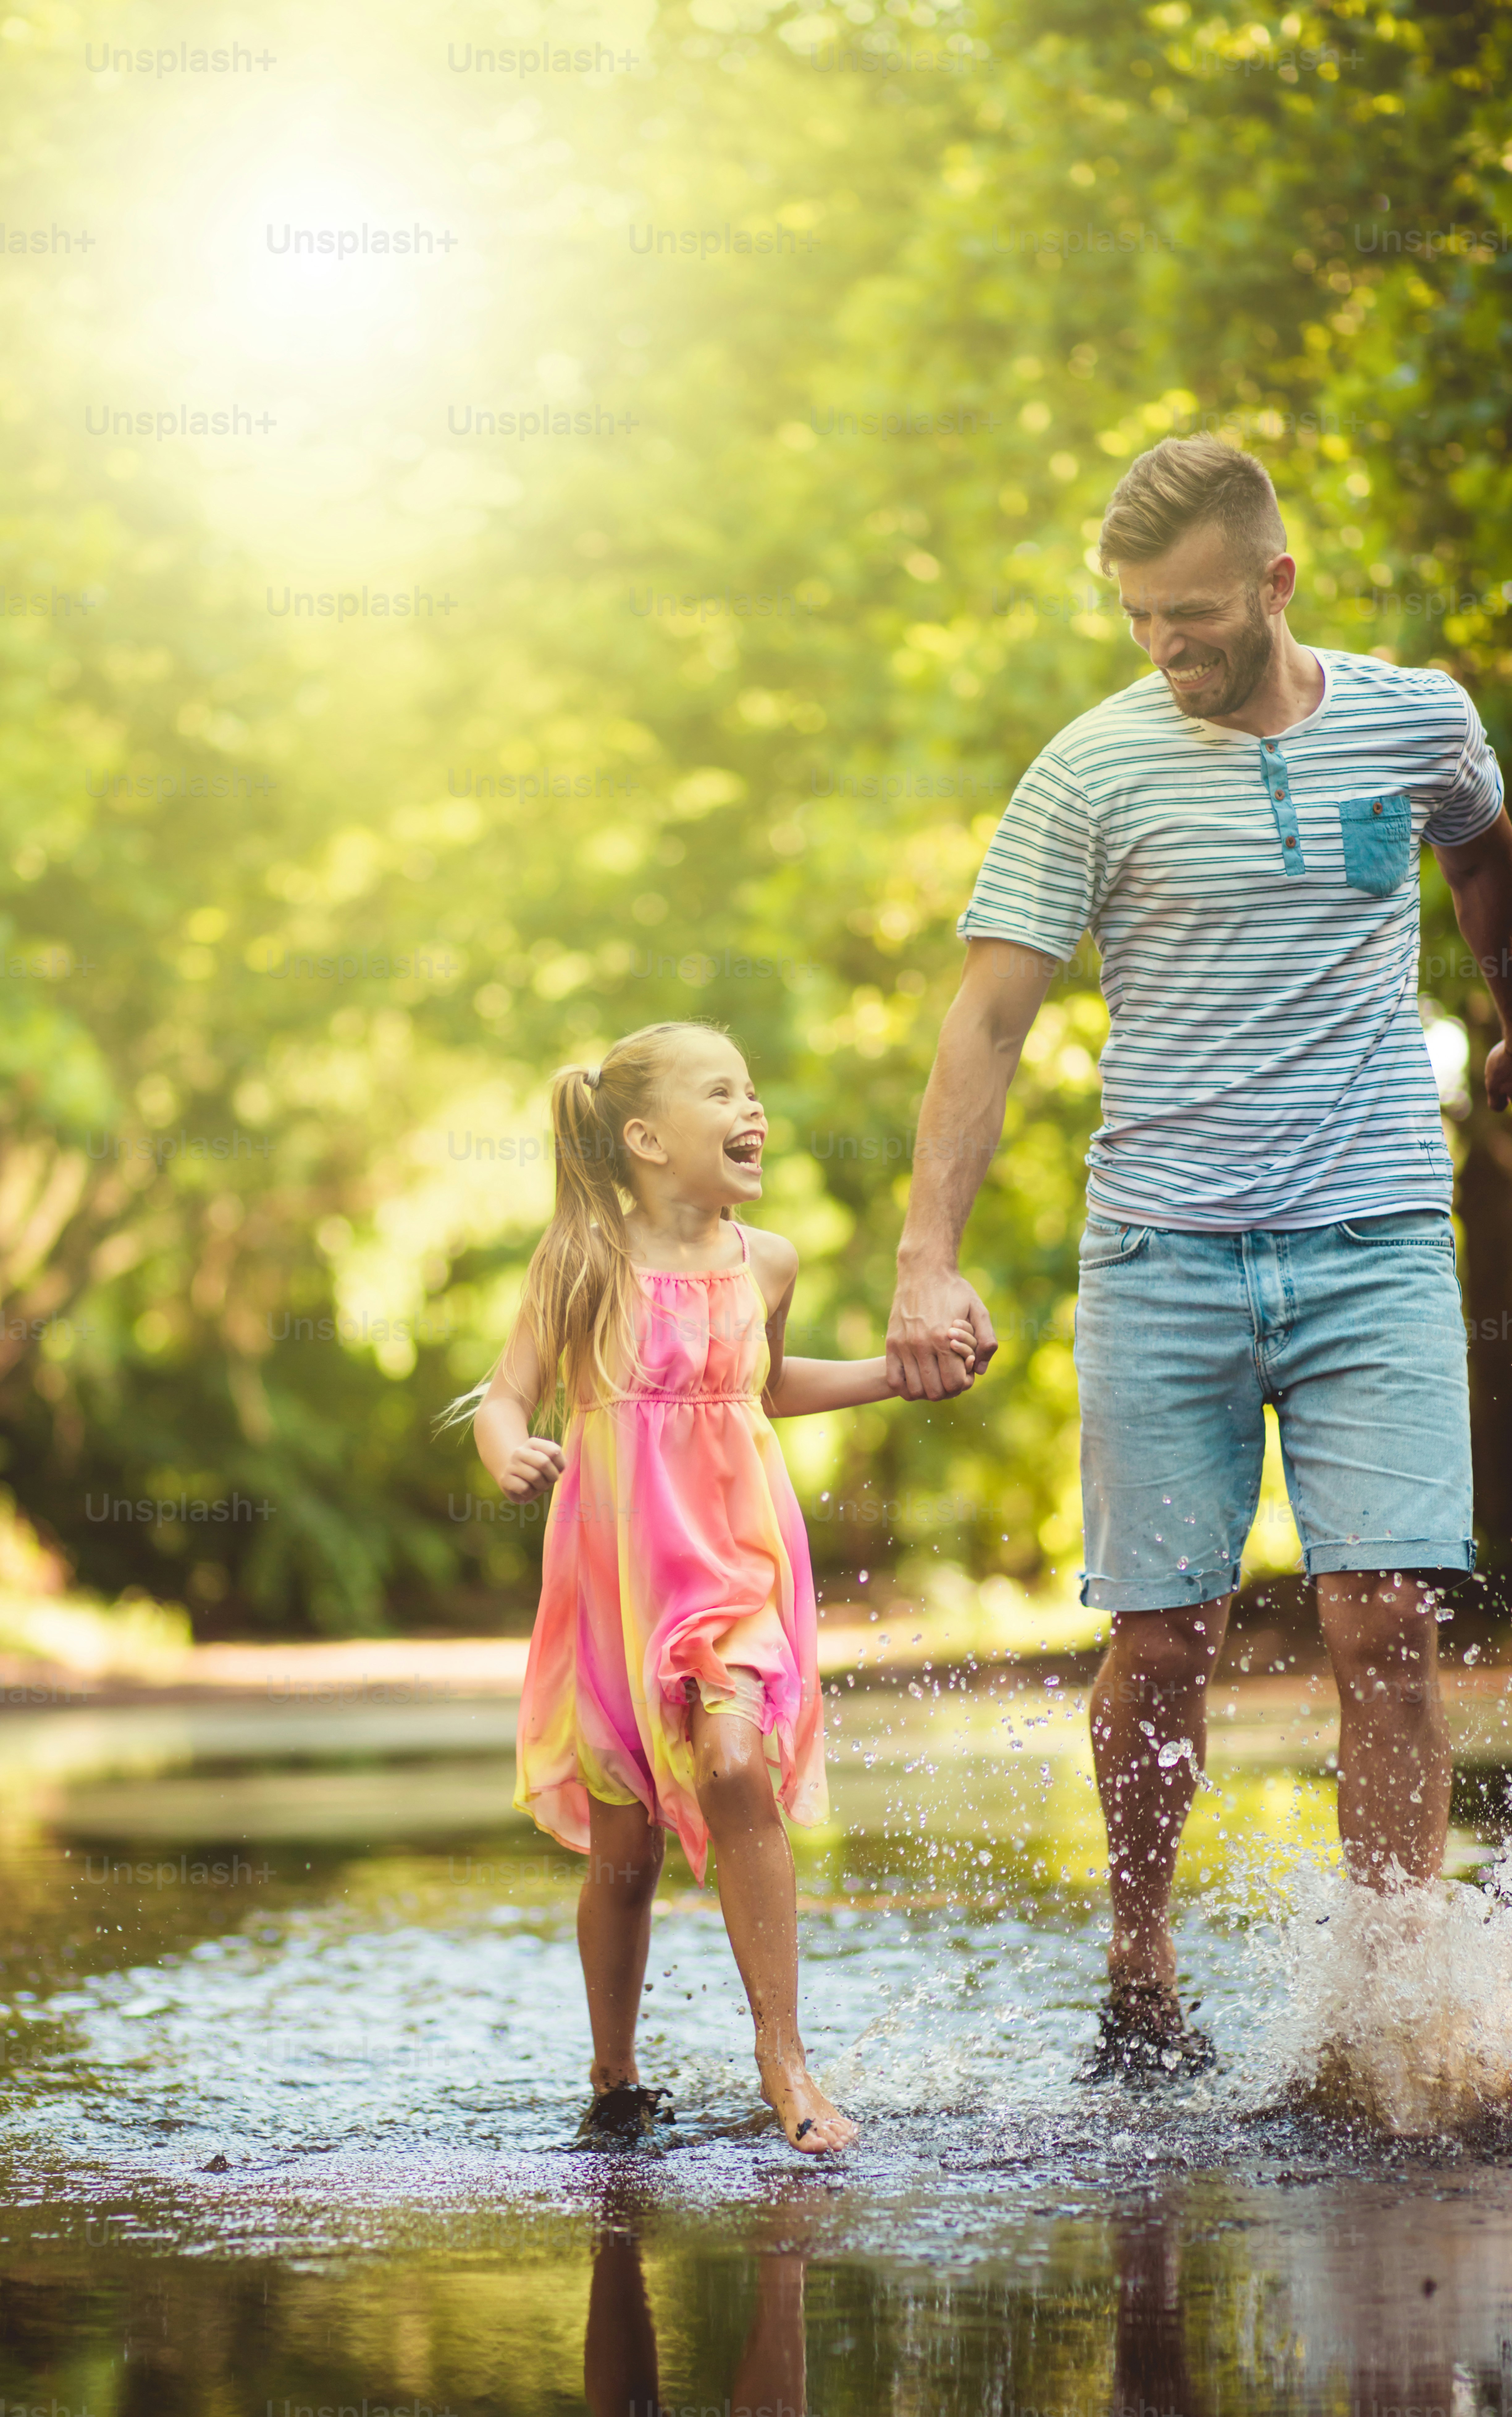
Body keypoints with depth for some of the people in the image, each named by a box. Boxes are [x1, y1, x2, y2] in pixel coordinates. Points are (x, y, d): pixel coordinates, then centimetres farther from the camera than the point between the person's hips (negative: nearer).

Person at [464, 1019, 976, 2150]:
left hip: (735, 1561, 2)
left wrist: (902, 1371, 20)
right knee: (624, 1843, 3)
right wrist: (511, 1455, -26)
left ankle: (784, 2058, -14)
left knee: (736, 1772, -22)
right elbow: (507, 1395, -4)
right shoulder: (585, 1259, -4)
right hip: (614, 1574, -1)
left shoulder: (766, 1264, 6)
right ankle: (616, 2079, 24)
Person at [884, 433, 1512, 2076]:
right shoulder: (1093, 773, -2)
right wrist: (927, 1259, -13)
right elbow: (988, 1019, -4)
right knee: (1162, 1642, 0)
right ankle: (1141, 1975, 19)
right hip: (1161, 1258, -1)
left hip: (1375, 1244, 1)